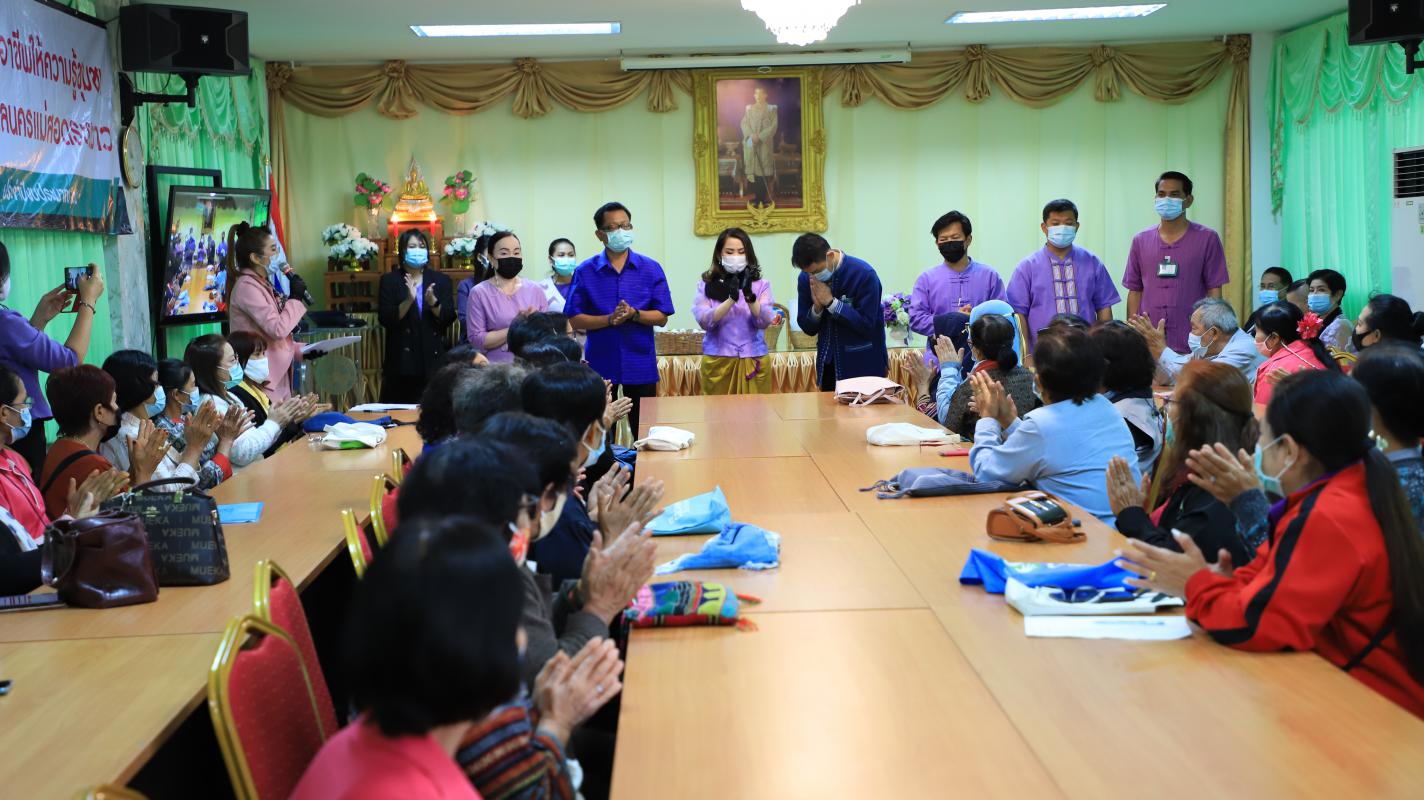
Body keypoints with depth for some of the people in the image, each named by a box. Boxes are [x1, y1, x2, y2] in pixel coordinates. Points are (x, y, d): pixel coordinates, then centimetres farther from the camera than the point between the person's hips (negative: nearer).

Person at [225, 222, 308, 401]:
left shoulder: (263, 284, 15)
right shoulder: (247, 286, -13)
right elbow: (278, 329, -20)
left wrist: (301, 350, 8)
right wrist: (295, 298, -9)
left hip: (279, 376, 9)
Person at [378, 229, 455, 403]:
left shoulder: (440, 280, 10)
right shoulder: (389, 281, 6)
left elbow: (449, 318, 3)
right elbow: (385, 319, -4)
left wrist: (433, 302, -15)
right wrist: (408, 300, -18)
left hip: (433, 359, 2)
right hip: (402, 361, -1)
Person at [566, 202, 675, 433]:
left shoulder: (651, 269, 2)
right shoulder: (585, 272, 0)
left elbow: (661, 317, 1)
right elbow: (574, 320, -2)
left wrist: (634, 314, -18)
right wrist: (610, 319, -17)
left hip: (641, 364, 0)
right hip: (600, 363, 0)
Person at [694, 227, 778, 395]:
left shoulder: (761, 285, 4)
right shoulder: (705, 286, 2)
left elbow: (764, 322, -10)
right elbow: (705, 321, -13)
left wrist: (749, 296, -25)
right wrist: (731, 299, -24)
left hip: (754, 362, 1)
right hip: (718, 362, -1)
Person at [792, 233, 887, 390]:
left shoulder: (864, 274, -16)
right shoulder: (806, 278, -2)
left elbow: (867, 325, -19)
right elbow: (808, 328, 4)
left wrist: (831, 302, -23)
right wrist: (817, 306, -17)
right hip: (828, 364, 4)